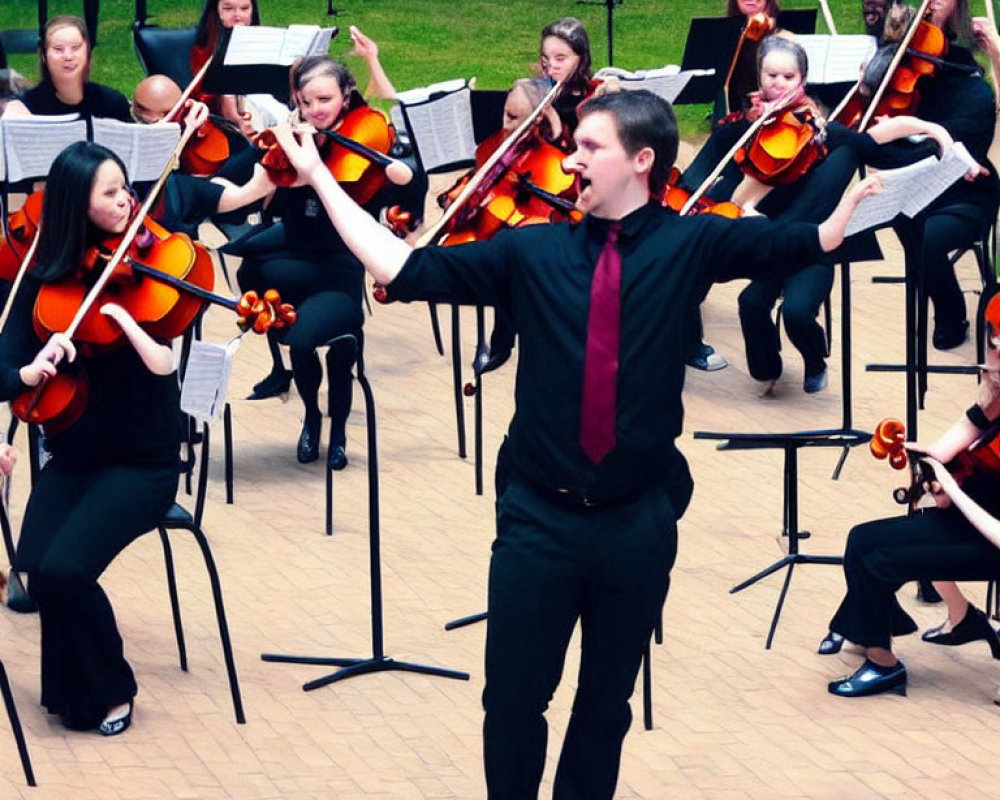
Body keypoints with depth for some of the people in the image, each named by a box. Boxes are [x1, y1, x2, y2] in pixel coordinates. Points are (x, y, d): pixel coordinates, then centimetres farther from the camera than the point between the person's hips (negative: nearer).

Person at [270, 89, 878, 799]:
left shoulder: (688, 245, 1)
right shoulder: (531, 251, 2)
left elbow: (814, 239, -3)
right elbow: (402, 270, 0)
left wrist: (862, 186, -17)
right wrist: (320, 178, -2)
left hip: (639, 521, 0)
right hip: (538, 517, 0)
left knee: (606, 705, 12)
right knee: (513, 701, 4)